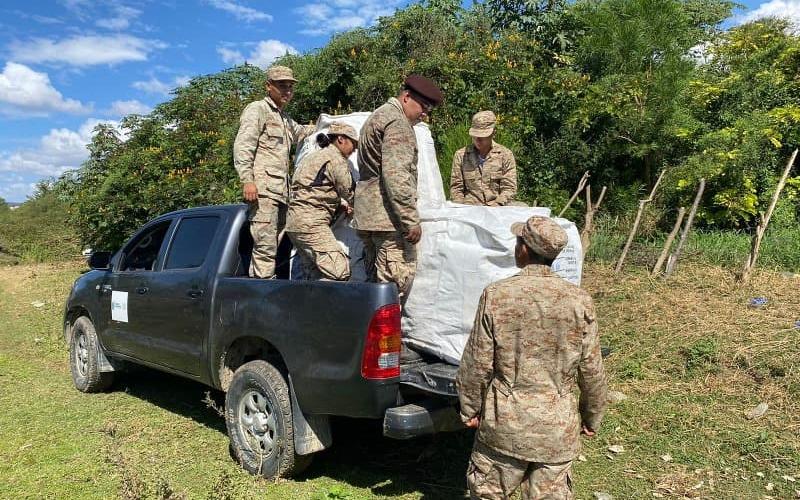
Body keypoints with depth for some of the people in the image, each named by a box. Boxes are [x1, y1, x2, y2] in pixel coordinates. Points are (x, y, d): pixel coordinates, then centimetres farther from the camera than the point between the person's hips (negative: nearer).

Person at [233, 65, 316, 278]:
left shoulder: (285, 119, 28)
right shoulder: (257, 109, 3)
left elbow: (300, 132, 51)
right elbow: (242, 146, -9)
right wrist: (247, 180, -20)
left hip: (281, 191, 9)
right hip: (263, 189, -9)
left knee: (270, 247, 6)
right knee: (265, 247, -13)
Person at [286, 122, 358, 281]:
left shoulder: (316, 156, 23)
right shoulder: (336, 159, -8)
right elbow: (350, 193, -5)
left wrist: (341, 204, 13)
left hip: (295, 222, 11)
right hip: (311, 223, -11)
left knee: (316, 275, 12)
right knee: (340, 271, -14)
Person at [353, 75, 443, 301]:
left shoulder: (378, 116, 25)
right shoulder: (397, 122, -9)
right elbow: (396, 176, -19)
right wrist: (411, 220, -18)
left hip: (366, 214, 10)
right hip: (388, 216, -10)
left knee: (376, 279, 11)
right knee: (397, 281, -9)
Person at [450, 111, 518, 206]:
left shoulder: (505, 154, 7)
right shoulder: (460, 155, 10)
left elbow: (509, 188, 2)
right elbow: (456, 188, 10)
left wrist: (495, 207, -14)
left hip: (497, 207, 1)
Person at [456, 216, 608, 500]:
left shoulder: (495, 296, -12)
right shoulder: (579, 300, -7)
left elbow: (477, 364, -8)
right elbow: (591, 371, -1)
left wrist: (469, 409, 7)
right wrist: (592, 418, 14)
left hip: (504, 423, -1)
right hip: (558, 428, 2)